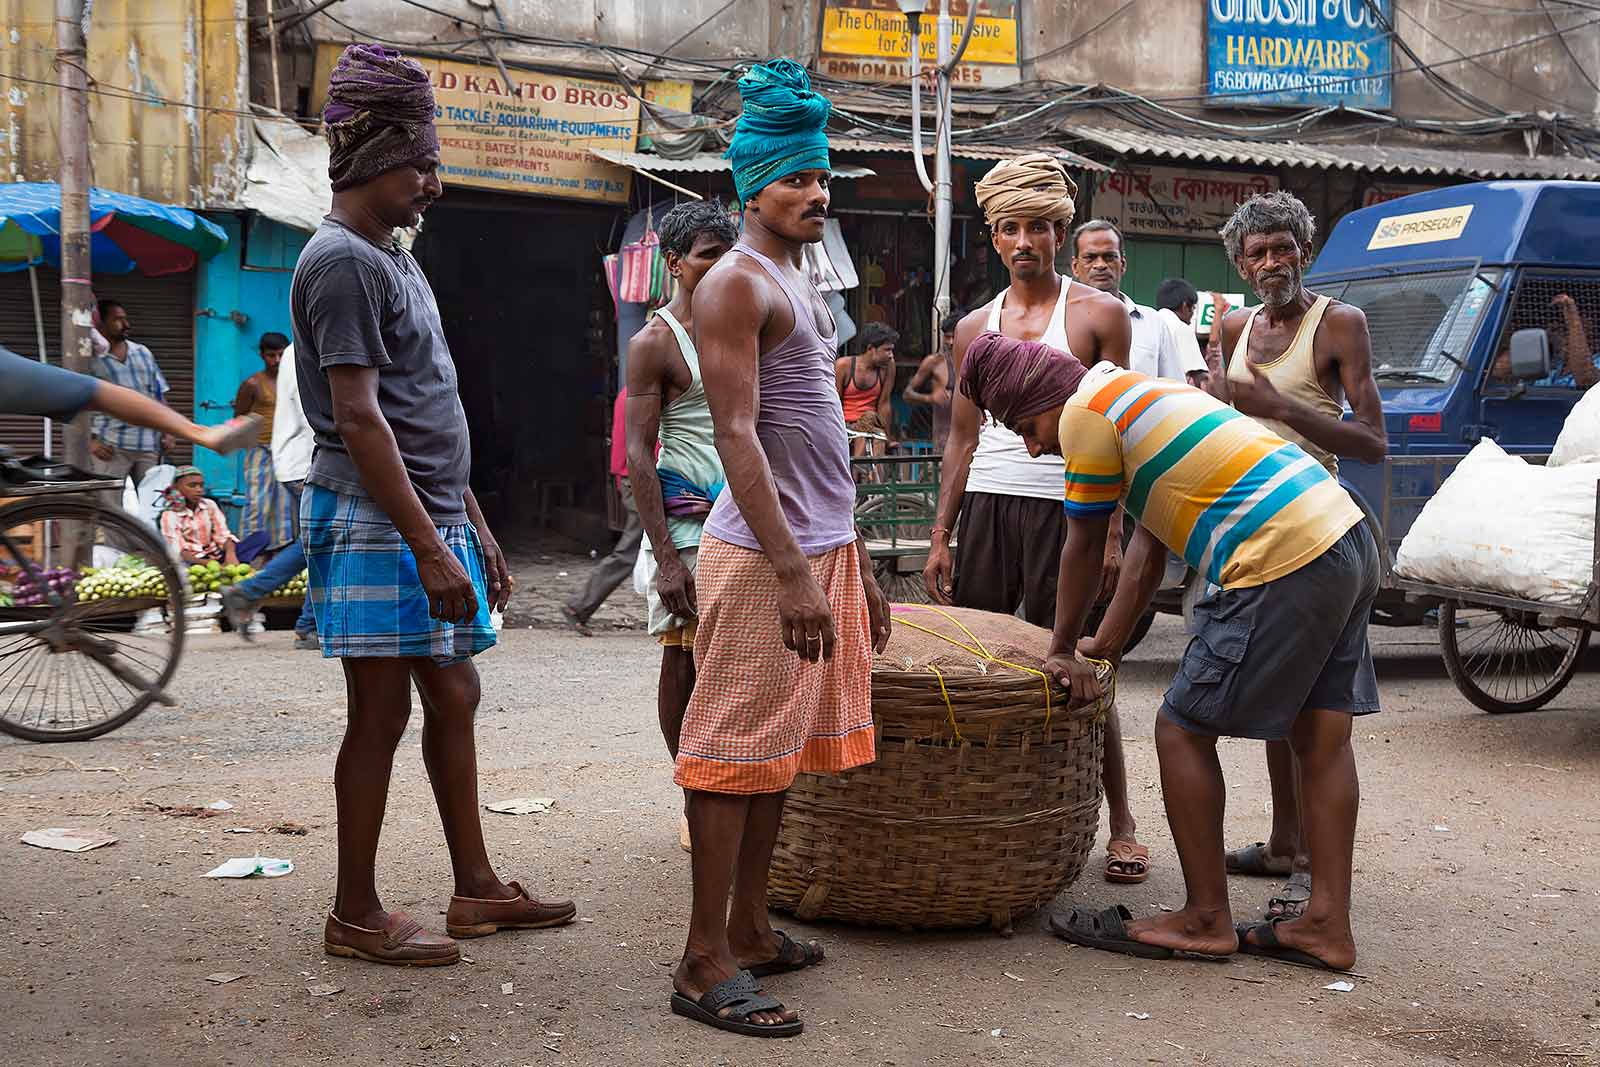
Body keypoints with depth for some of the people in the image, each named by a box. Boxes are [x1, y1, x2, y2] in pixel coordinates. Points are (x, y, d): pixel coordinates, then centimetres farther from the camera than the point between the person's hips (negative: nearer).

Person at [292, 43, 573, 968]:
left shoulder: (392, 258, 19)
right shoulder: (342, 262, -11)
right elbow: (357, 418, -19)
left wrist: (476, 527, 20)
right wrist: (430, 544, -21)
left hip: (429, 516, 9)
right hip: (376, 524, -9)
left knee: (453, 698, 12)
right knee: (383, 713, -3)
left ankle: (476, 888, 20)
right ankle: (356, 915, 8)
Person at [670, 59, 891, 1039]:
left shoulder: (803, 286, 20)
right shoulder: (736, 284, -9)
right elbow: (738, 433, -18)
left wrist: (856, 562, 21)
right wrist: (792, 571, -24)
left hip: (824, 548, 9)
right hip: (764, 552, -9)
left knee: (782, 748, 13)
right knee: (736, 752, -6)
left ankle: (748, 930, 22)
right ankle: (704, 965, 0)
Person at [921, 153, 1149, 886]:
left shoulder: (1098, 315, 3)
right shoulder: (974, 328, 15)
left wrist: (1113, 532, -8)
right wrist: (940, 537, 11)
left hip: (1064, 509, -4)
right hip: (985, 506, 4)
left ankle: (1121, 823, 10)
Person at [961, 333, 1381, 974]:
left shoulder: (1086, 411, -4)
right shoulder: (1139, 395, 25)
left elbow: (1083, 549, 1)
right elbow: (1147, 552, 25)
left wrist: (1062, 650, 14)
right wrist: (1098, 646, 26)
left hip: (1286, 567, -10)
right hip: (1351, 541, 10)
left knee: (1183, 730, 1)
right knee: (1322, 738, 12)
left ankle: (1206, 920, 9)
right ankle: (1327, 925, 18)